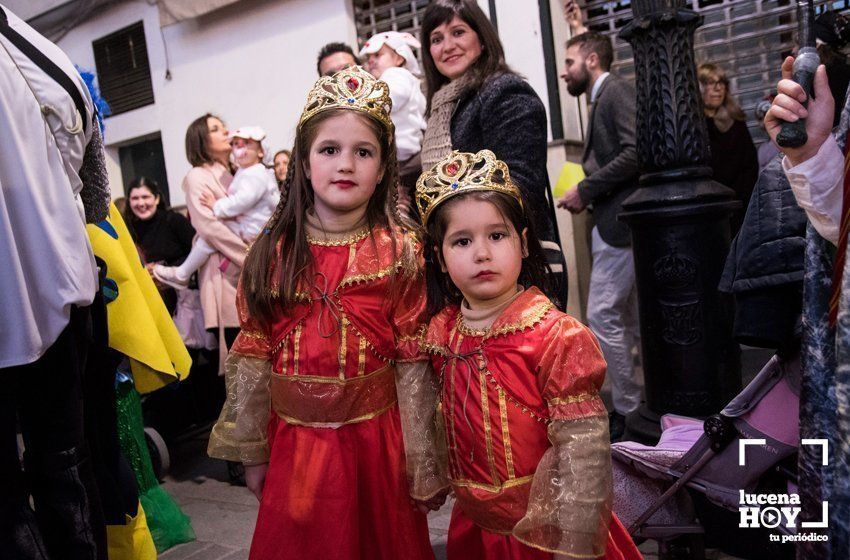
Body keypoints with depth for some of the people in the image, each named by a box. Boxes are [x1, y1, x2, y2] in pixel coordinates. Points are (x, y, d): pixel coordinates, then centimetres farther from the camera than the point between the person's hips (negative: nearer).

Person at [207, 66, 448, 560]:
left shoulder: (400, 252, -7)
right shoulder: (273, 253, -3)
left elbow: (415, 367, -7)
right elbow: (253, 357, 2)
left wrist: (425, 466, -5)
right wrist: (251, 451, 4)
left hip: (375, 440, -1)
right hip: (294, 442, 2)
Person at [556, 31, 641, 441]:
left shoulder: (616, 91, -8)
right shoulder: (602, 100, 20)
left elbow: (636, 152, -22)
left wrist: (585, 190, -17)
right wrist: (587, 195, 4)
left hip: (620, 221, -10)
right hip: (613, 220, 10)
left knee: (602, 316, -9)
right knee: (630, 320, 13)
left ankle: (627, 409, 3)